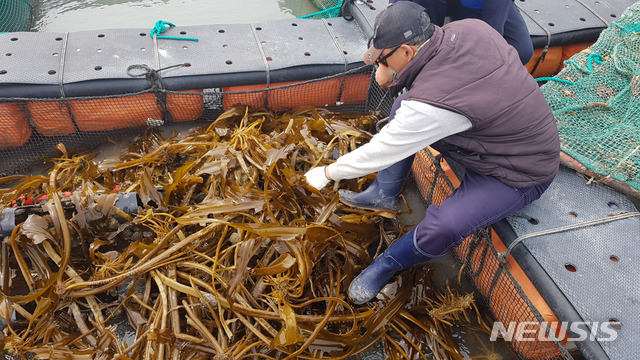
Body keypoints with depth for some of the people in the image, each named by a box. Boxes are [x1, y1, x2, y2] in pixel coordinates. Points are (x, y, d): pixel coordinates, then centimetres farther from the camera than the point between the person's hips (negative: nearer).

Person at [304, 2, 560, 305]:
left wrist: (328, 173, -6)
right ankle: (384, 195, 22)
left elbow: (379, 152, -23)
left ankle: (387, 264, 1)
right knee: (403, 107, 6)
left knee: (442, 227, -31)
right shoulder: (470, 28, -15)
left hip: (521, 174, -9)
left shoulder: (431, 105, -36)